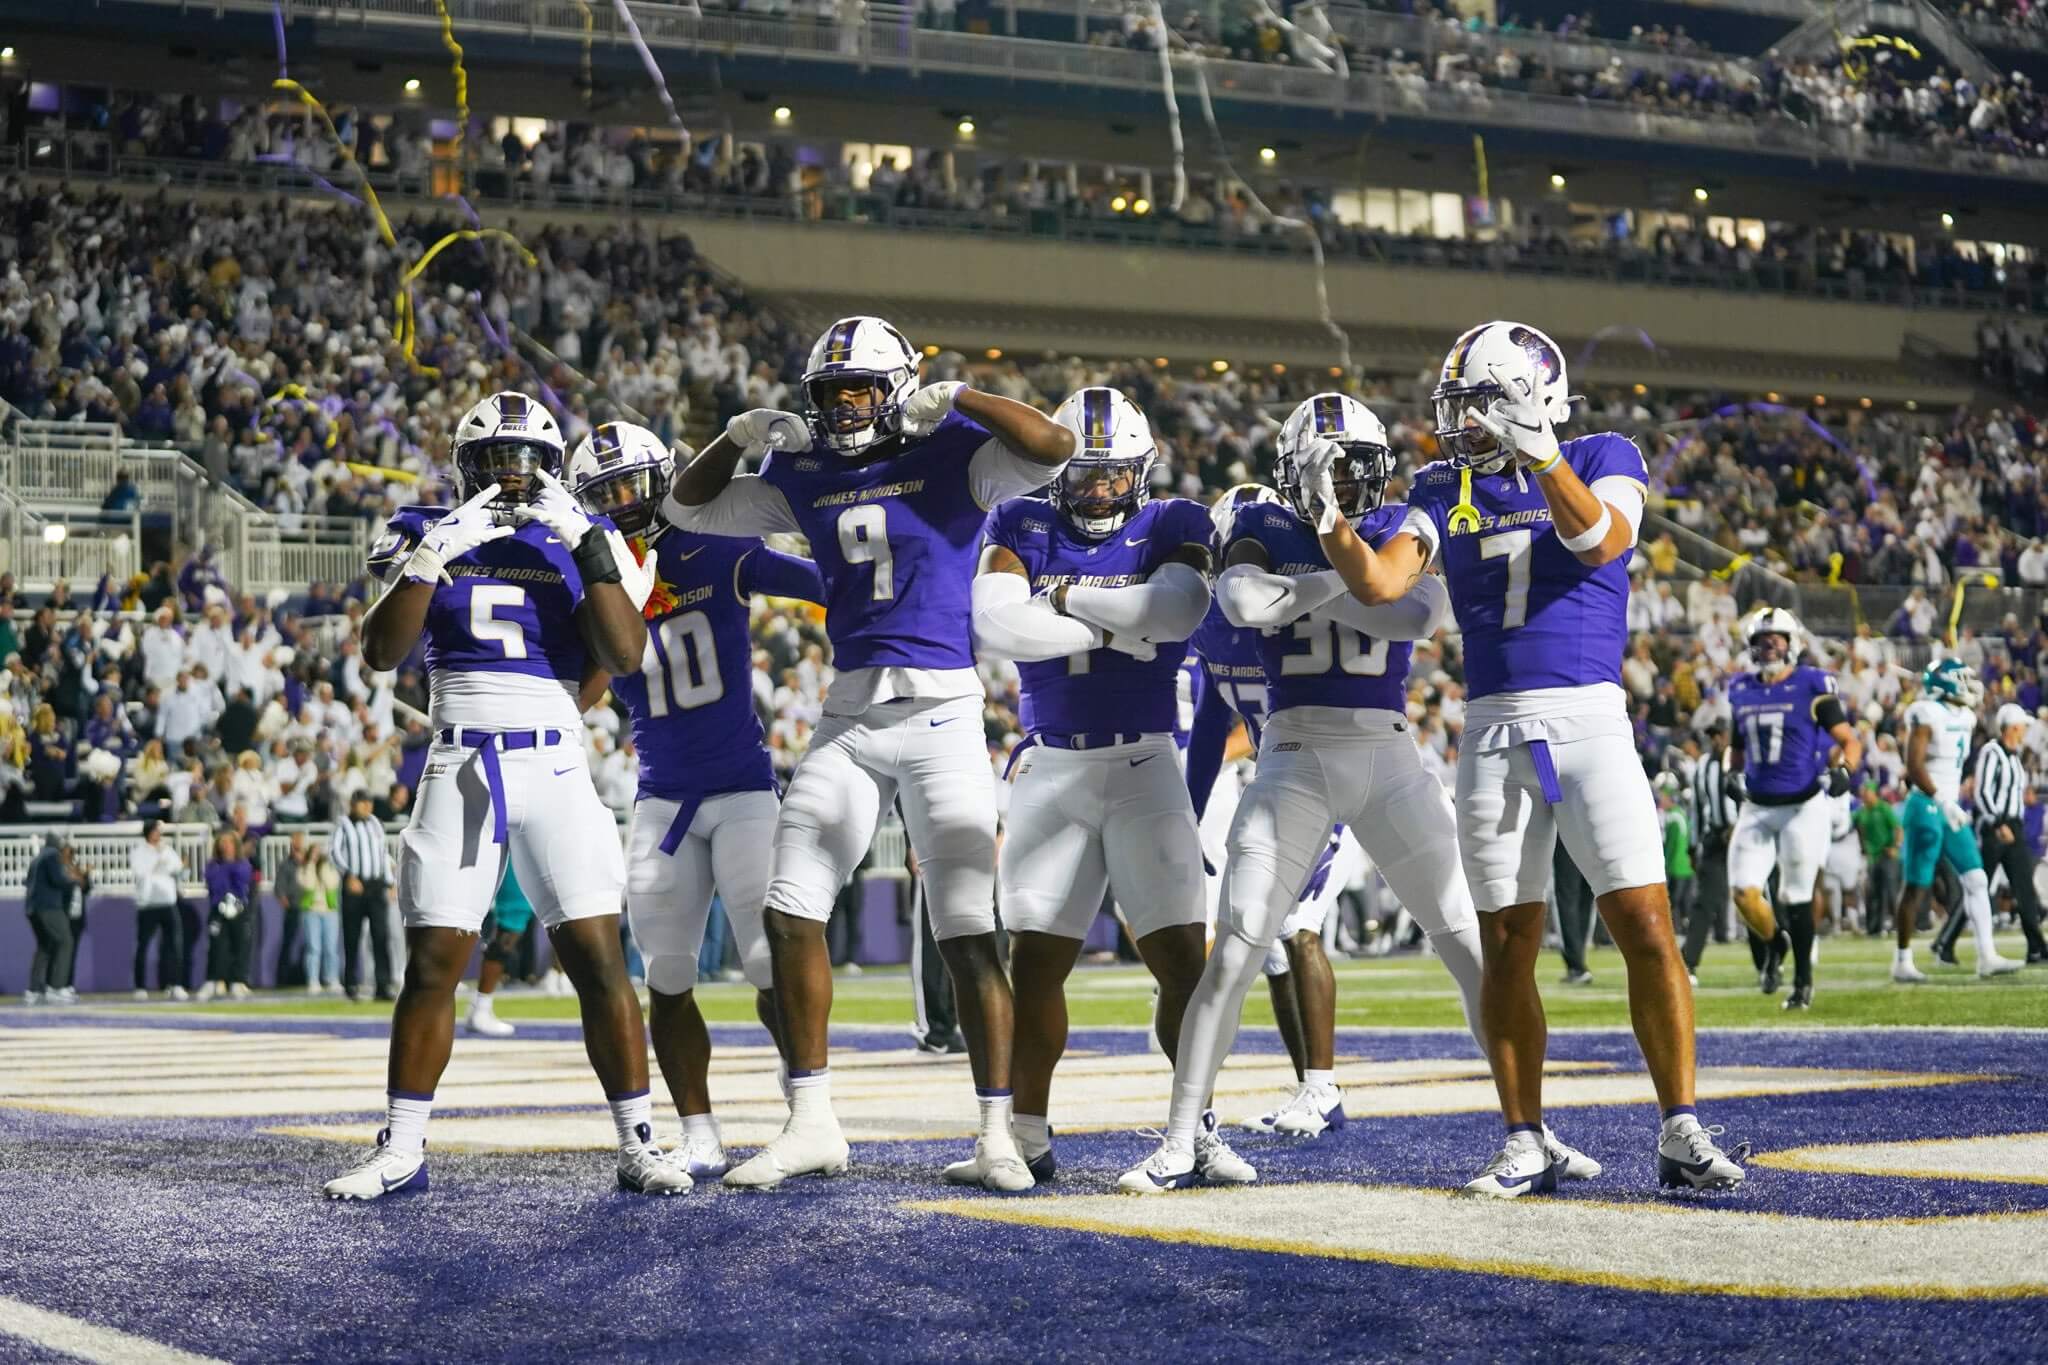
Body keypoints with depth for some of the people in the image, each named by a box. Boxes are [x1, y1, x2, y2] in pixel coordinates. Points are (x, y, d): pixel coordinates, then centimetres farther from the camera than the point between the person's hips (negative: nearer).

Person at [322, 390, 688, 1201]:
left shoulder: (581, 542, 7)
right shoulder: (430, 537, 6)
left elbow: (626, 657, -7)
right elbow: (380, 654, -5)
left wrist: (587, 545, -14)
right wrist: (434, 555, -15)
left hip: (555, 769, 0)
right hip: (459, 769, 0)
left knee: (599, 960, -5)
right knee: (432, 965, 0)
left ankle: (637, 1144, 2)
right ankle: (401, 1152, 8)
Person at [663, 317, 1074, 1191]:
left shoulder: (951, 457, -3)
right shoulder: (806, 478, 11)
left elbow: (1052, 447, -20)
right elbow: (689, 509, 21)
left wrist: (952, 399, -16)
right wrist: (743, 436, 5)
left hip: (941, 715, -5)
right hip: (849, 717, 5)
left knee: (968, 936, -4)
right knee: (790, 916, 0)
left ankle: (997, 1133, 3)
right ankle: (811, 1124, 8)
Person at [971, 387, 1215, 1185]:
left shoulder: (1172, 527, 0)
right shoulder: (1023, 530, 3)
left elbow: (1179, 610, -20)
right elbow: (997, 626, -14)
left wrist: (1069, 597, -12)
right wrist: (1115, 625, -13)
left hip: (1146, 765, -2)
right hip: (1052, 769, 2)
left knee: (1179, 955, -6)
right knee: (1034, 961, 4)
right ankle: (1026, 1136, 12)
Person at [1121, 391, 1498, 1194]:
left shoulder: (1400, 532, 6)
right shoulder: (1266, 531, 3)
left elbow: (1417, 617, -15)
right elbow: (1243, 600, -21)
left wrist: (1306, 585, -13)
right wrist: (1345, 580, -15)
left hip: (1388, 755, 2)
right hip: (1294, 759, -1)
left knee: (1473, 945, -1)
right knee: (1234, 955, -7)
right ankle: (1184, 1142, 0)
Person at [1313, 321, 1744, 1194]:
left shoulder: (1602, 460, 4)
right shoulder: (1447, 490, 12)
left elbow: (1600, 541, -17)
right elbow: (1378, 582, 0)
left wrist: (1536, 450, -24)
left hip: (1589, 719, -3)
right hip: (1493, 730, 3)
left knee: (1646, 927, -8)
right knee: (1507, 948, 4)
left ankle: (1681, 1133, 0)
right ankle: (1524, 1145, 12)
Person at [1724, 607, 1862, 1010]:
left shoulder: (1813, 687, -7)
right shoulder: (1742, 690, 8)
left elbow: (1850, 741, -4)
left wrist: (1843, 771, -23)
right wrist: (1733, 774, 6)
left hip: (1803, 807, -4)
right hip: (1757, 808, 4)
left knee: (1796, 897, 0)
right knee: (1745, 892, -6)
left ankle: (1803, 980, 17)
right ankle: (1774, 944, 25)